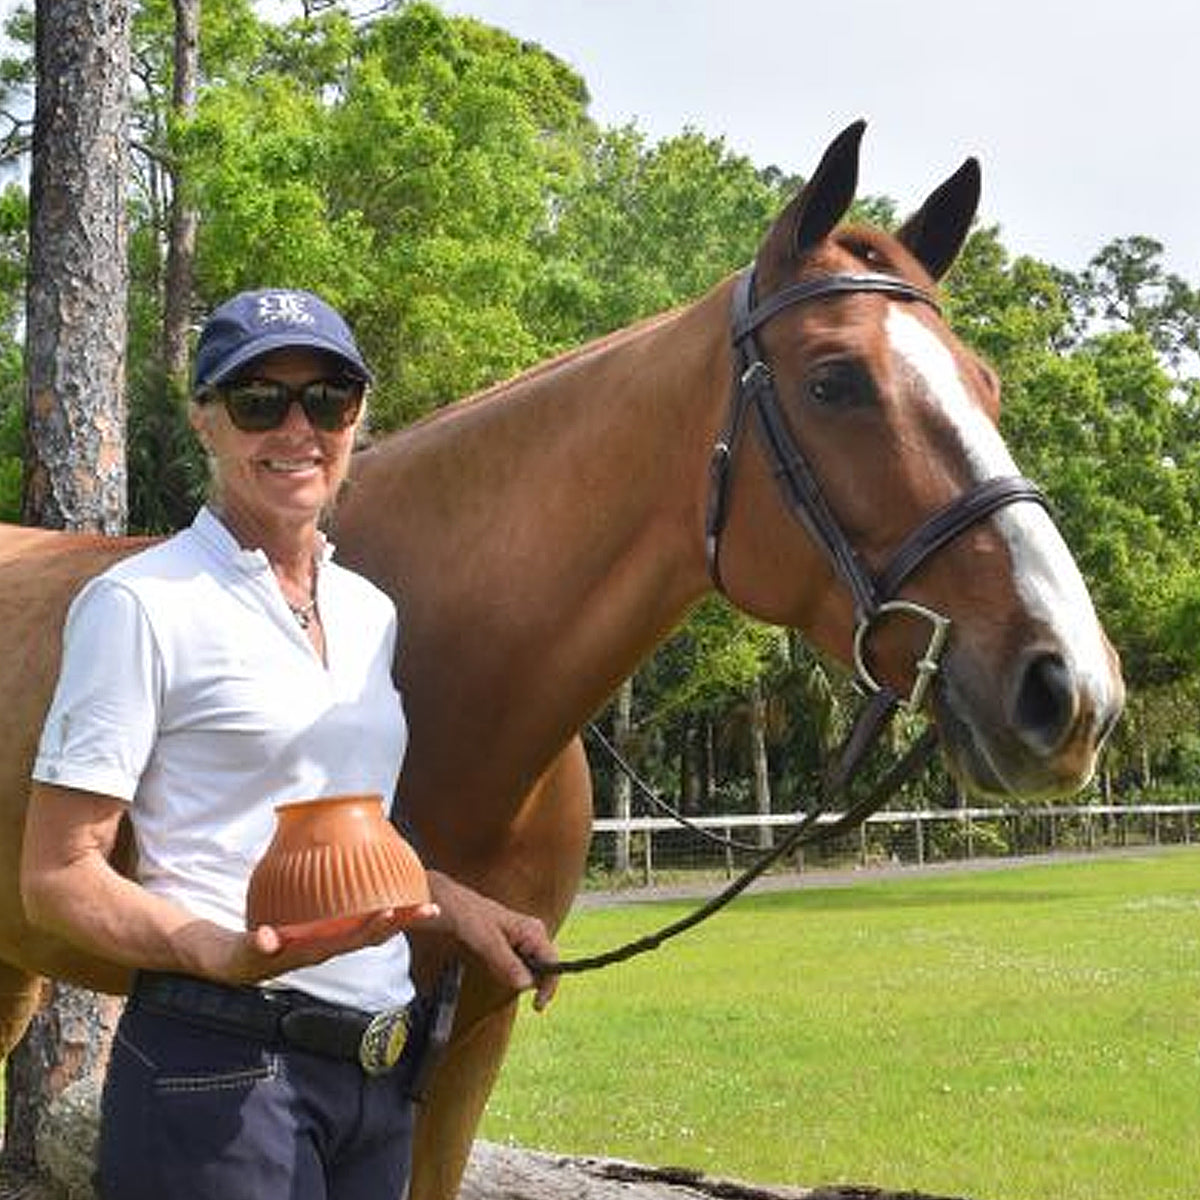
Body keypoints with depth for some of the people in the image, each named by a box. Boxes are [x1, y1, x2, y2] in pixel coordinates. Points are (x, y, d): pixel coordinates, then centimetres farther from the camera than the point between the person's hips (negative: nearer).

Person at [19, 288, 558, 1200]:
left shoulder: (369, 611, 12)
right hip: (221, 1064, -7)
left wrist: (455, 907, 7)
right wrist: (230, 955, -26)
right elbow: (57, 877, -11)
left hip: (379, 1066, 7)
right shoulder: (142, 603, -9)